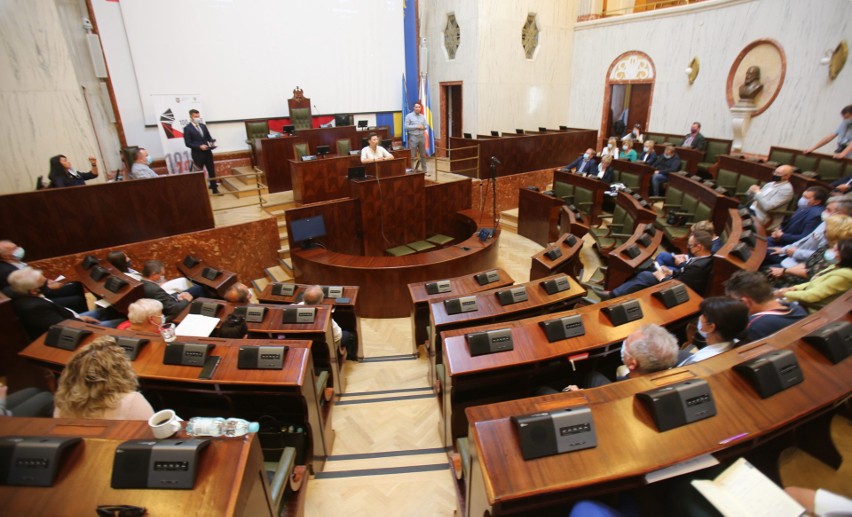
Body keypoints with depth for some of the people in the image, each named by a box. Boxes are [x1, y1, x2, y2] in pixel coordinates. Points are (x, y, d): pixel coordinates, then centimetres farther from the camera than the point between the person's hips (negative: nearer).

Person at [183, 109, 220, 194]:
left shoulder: (203, 125, 11)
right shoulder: (187, 128, -7)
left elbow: (209, 137, 16)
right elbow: (187, 143, -11)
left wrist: (212, 142, -7)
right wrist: (199, 146, -22)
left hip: (207, 152, 5)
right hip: (197, 154, -5)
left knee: (212, 171, 8)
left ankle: (214, 189, 17)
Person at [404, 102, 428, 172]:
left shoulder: (423, 116, 13)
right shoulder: (409, 116, -2)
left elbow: (425, 126, 13)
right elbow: (406, 126, -11)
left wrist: (423, 127, -11)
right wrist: (416, 126, -14)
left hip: (422, 137, 5)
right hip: (413, 137, -5)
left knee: (423, 155, 11)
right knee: (412, 156, -6)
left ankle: (424, 170, 20)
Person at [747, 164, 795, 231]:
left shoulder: (786, 189, -11)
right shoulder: (771, 184, 15)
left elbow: (767, 206, -23)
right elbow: (752, 198, 18)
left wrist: (757, 192, -16)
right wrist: (751, 192, -5)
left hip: (760, 216, -9)